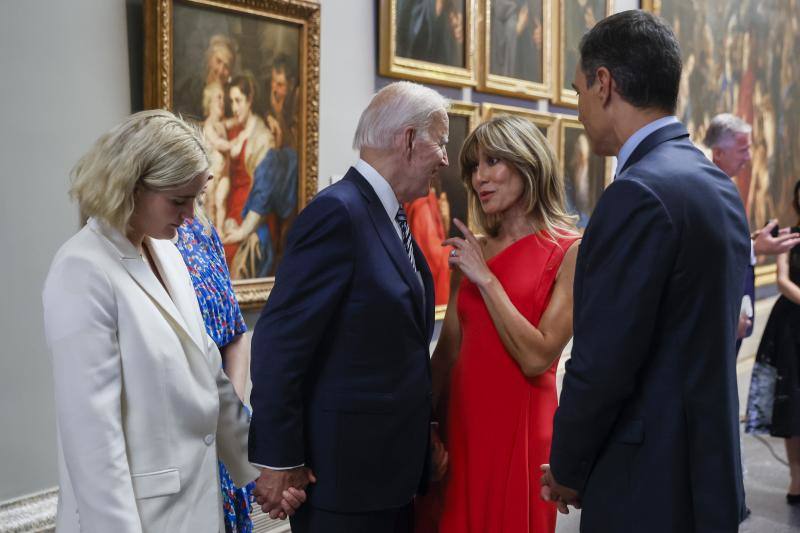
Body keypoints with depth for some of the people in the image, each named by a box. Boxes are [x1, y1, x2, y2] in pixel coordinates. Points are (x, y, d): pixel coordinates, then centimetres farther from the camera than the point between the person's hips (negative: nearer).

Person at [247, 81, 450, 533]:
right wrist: (277, 460, -19)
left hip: (394, 462, 9)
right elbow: (279, 341, -21)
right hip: (344, 467, -9)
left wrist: (423, 431, 13)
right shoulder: (339, 211, -17)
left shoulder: (392, 216, 10)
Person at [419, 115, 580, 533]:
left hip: (520, 425, -5)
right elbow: (447, 351, 9)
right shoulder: (474, 250, 7)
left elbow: (537, 358, -18)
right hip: (461, 421, 5)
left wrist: (486, 278, -14)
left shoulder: (570, 252, -10)